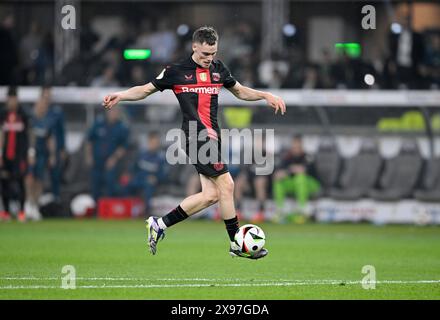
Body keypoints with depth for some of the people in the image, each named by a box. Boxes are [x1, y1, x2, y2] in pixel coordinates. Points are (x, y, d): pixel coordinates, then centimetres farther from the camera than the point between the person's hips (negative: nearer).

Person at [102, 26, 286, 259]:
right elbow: (145, 90, 6)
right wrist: (119, 96, -8)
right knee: (226, 185, -11)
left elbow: (240, 91, 27)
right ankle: (237, 244, -2)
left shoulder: (218, 69, 14)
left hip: (211, 137, 7)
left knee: (211, 195, 1)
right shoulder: (176, 71, -1)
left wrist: (266, 96, 13)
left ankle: (159, 224, 11)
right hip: (195, 137, -7)